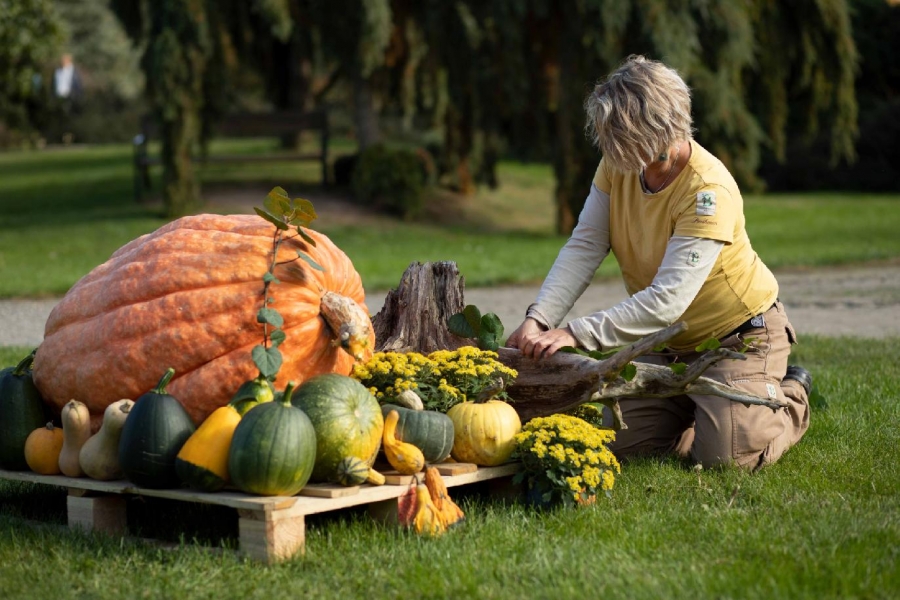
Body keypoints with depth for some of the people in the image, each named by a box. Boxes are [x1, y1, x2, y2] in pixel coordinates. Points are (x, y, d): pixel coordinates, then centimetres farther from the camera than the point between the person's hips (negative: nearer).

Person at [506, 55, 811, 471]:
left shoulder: (710, 191, -31)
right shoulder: (618, 164, -10)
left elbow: (668, 299, -36)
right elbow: (583, 248, -13)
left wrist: (576, 334, -41)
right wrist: (538, 319, -27)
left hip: (740, 334, -6)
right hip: (668, 341, 6)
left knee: (726, 454, -16)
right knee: (624, 444, -2)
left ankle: (790, 397, 15)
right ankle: (701, 400, 25)